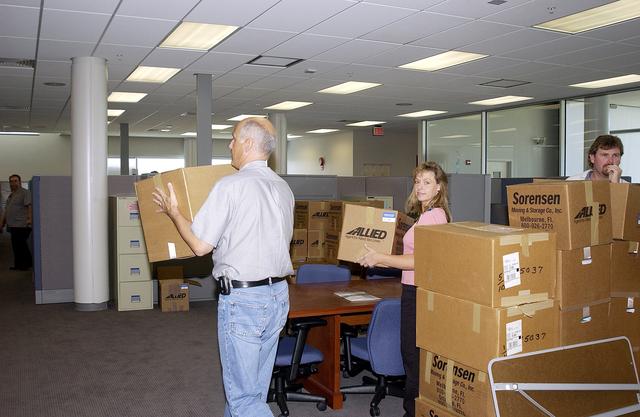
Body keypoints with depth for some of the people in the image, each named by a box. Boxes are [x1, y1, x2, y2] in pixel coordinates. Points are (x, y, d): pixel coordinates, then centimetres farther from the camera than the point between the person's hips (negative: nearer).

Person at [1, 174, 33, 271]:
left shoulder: (25, 193, -2)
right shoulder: (10, 196, 26)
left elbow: (29, 206, -14)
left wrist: (29, 218, -26)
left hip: (22, 226, -9)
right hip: (13, 226, 9)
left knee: (20, 246, -11)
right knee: (16, 246, 8)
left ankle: (26, 264, -4)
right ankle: (18, 265, 11)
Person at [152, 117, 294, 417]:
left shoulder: (229, 187, -14)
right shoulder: (283, 188, 8)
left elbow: (200, 245, -12)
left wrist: (173, 212, 5)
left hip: (242, 299, -8)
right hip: (278, 294, 8)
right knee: (254, 387, 18)